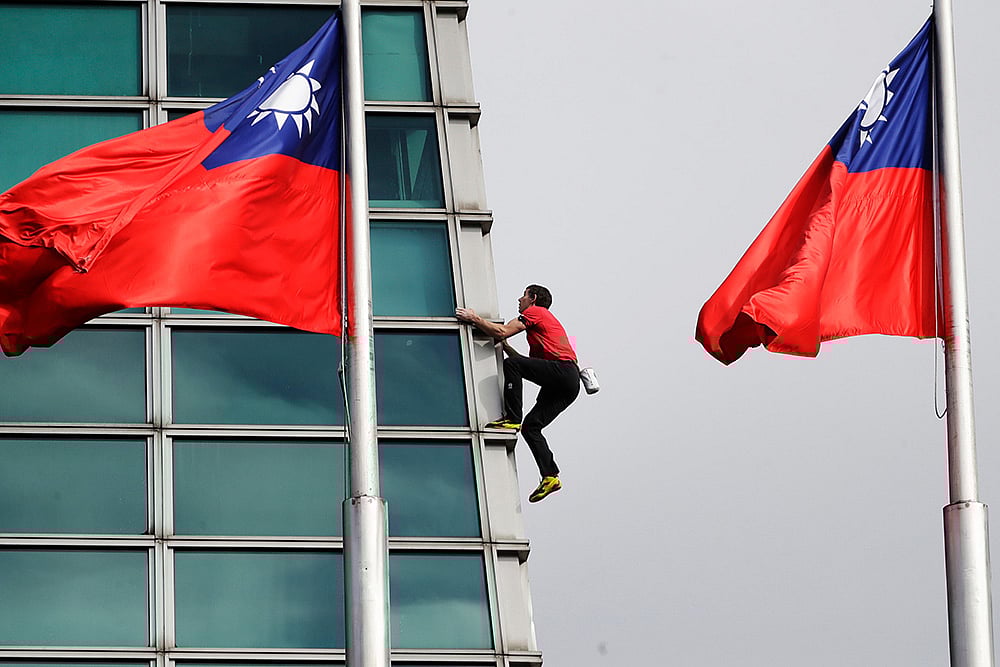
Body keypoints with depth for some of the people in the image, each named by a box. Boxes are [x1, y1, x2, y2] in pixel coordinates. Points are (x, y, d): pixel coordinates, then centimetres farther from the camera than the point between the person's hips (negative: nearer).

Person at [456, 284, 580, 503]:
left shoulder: (535, 312, 5)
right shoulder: (543, 320, 34)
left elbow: (502, 331, -6)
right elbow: (531, 363, 31)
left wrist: (475, 319, 4)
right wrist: (505, 347, 27)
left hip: (563, 371, -9)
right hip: (567, 386, 9)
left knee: (511, 365, -18)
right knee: (531, 427, 5)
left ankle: (512, 418, -19)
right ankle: (550, 477, -4)